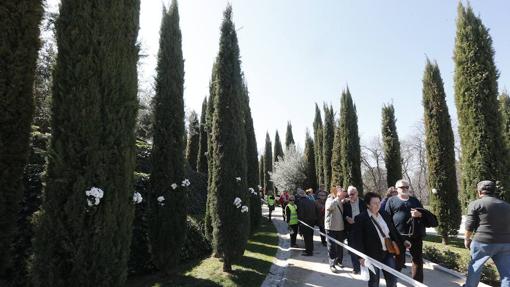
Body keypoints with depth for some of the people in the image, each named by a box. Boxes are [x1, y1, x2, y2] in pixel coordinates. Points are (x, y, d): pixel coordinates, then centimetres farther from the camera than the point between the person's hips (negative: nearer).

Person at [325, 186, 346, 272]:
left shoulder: (340, 201, 8)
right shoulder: (330, 200, -14)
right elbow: (330, 206, -37)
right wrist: (338, 197, -36)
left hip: (340, 227, 7)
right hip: (331, 227, -7)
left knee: (340, 246, 18)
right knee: (332, 247, 2)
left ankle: (339, 260, 35)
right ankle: (332, 264, 12)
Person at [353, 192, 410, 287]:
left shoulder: (385, 215, 5)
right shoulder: (360, 218, -15)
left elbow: (393, 230, 17)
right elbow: (357, 239, -15)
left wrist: (402, 241, 8)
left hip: (388, 252, 5)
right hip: (372, 254, -5)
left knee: (392, 279, 11)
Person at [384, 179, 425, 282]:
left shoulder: (415, 200, 14)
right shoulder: (391, 200, 2)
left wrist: (420, 214, -7)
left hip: (416, 235, 4)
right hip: (399, 235, -3)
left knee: (418, 260, 10)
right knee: (399, 261, 7)